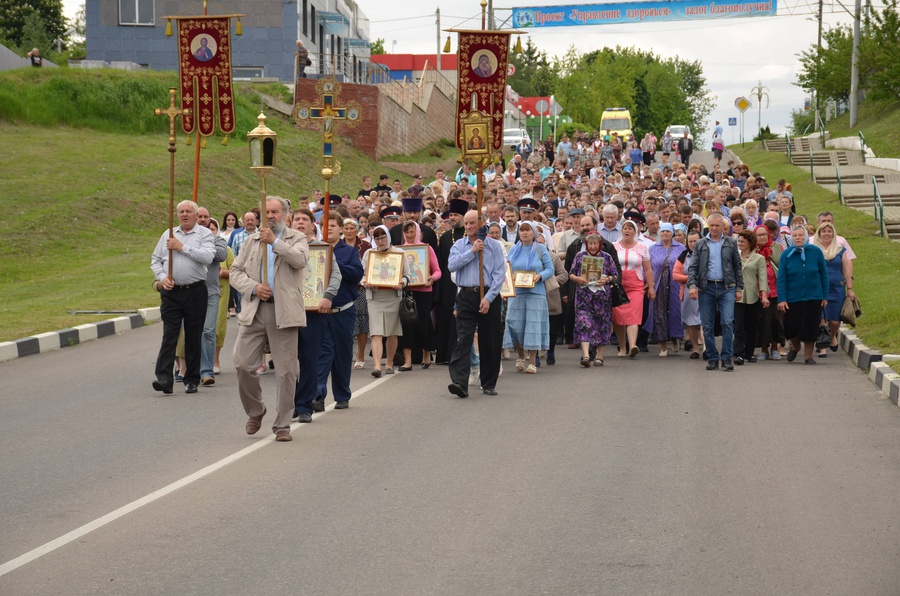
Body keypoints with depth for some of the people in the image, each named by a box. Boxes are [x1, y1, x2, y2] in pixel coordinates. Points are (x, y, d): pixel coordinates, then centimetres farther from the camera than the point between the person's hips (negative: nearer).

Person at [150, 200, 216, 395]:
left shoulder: (204, 234, 3)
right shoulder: (168, 234, 15)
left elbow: (207, 257, -15)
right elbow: (155, 260, 17)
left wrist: (182, 247, -13)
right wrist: (162, 277, 0)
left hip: (195, 292, -2)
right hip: (171, 291, 2)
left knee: (193, 337, 4)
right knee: (169, 335, -7)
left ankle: (192, 380, 12)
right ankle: (164, 378, -14)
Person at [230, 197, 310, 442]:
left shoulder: (296, 238, 8)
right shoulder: (251, 241, 18)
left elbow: (301, 259, -13)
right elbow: (236, 272, 12)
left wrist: (275, 242, -17)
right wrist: (253, 287, -5)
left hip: (283, 312, -3)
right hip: (253, 311, 3)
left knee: (285, 371, -1)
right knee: (243, 364, -3)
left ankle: (282, 425, 8)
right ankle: (255, 411, 21)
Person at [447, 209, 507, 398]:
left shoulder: (494, 245, 2)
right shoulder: (459, 245, 9)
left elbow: (500, 273, -5)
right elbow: (451, 265, -7)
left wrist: (488, 298, -13)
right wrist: (472, 251, -11)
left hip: (489, 296, 0)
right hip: (466, 297, 0)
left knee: (490, 343, 6)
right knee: (464, 339, -11)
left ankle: (489, 384, 17)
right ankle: (460, 382, -21)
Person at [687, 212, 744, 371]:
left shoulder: (731, 243, 10)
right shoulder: (700, 244, 10)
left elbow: (737, 267, 11)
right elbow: (693, 267, 5)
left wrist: (739, 288, 5)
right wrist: (692, 285, -9)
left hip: (726, 288, -1)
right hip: (706, 288, 1)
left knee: (728, 322, -12)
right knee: (708, 326, 2)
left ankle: (727, 358, -7)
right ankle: (712, 358, 11)